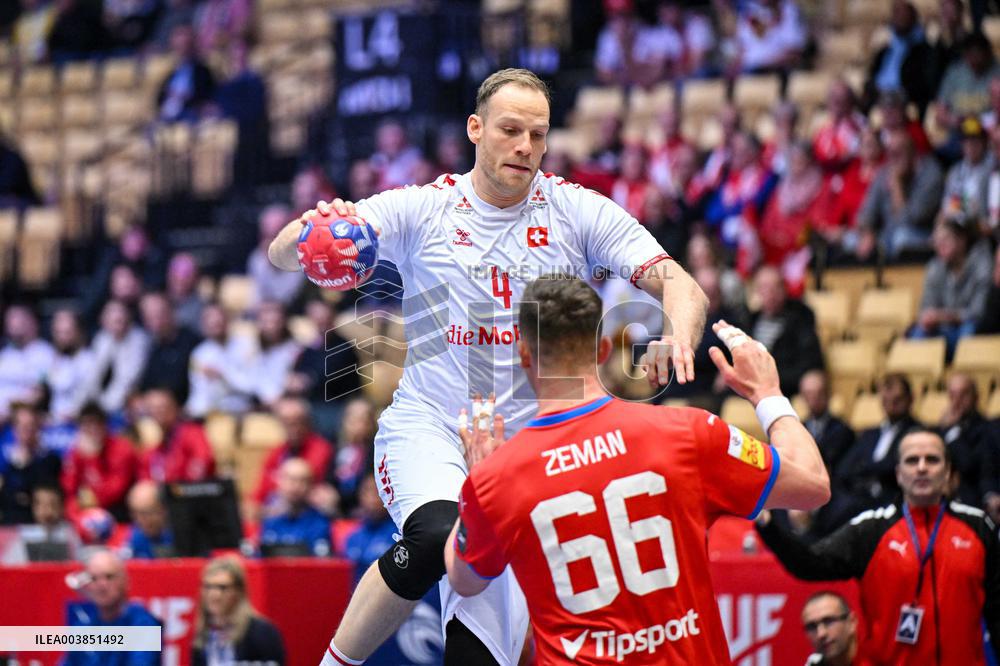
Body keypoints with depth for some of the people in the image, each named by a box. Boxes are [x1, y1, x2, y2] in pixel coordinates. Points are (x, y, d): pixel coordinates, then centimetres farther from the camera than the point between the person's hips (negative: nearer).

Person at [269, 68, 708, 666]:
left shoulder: (577, 211, 1)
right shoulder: (421, 209, -1)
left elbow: (679, 284, -6)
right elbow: (284, 254, -7)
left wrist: (678, 338, -30)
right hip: (425, 430, -2)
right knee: (439, 537, -35)